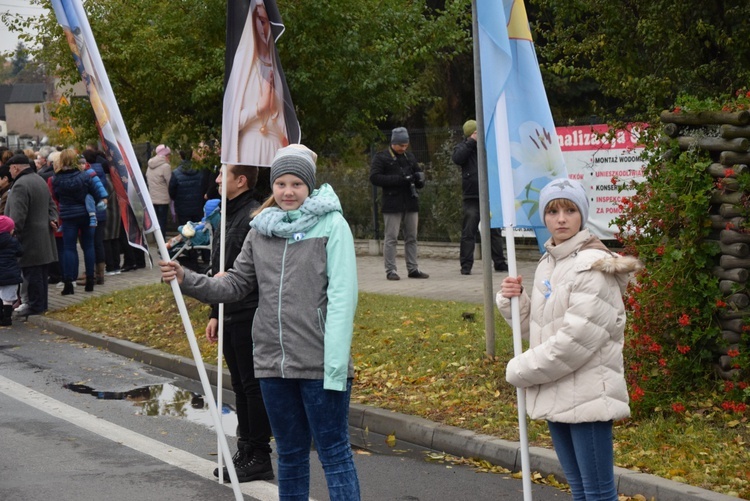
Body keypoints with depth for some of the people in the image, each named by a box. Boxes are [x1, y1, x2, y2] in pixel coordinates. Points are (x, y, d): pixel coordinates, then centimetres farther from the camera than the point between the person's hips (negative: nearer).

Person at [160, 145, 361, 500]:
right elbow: (236, 284, 13)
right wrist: (186, 280, -2)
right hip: (273, 362, 5)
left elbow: (342, 297, -11)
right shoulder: (261, 230, 10)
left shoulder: (332, 225, -6)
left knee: (334, 453, 0)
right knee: (290, 453, 16)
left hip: (319, 364, -5)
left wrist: (336, 362, -18)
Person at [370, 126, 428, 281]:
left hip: (411, 203, 6)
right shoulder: (381, 157, -2)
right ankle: (390, 270, 0)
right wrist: (398, 179, -20)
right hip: (392, 203, -6)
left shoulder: (410, 157, 16)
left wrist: (419, 178, -2)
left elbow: (419, 173, 25)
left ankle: (413, 269, 14)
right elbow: (374, 177, -12)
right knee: (391, 238, -4)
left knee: (411, 237, 8)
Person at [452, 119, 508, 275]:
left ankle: (499, 263, 12)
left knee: (495, 231, 6)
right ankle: (466, 265, 2)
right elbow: (457, 158, -14)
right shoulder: (464, 147, 6)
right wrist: (471, 142, -13)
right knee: (468, 232, -2)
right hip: (472, 198, -2)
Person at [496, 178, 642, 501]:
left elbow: (577, 338, -20)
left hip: (587, 395, -9)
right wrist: (513, 301, -1)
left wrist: (522, 370, -12)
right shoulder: (547, 263, 13)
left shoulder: (593, 265, -14)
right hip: (555, 394, 9)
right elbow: (536, 328, 19)